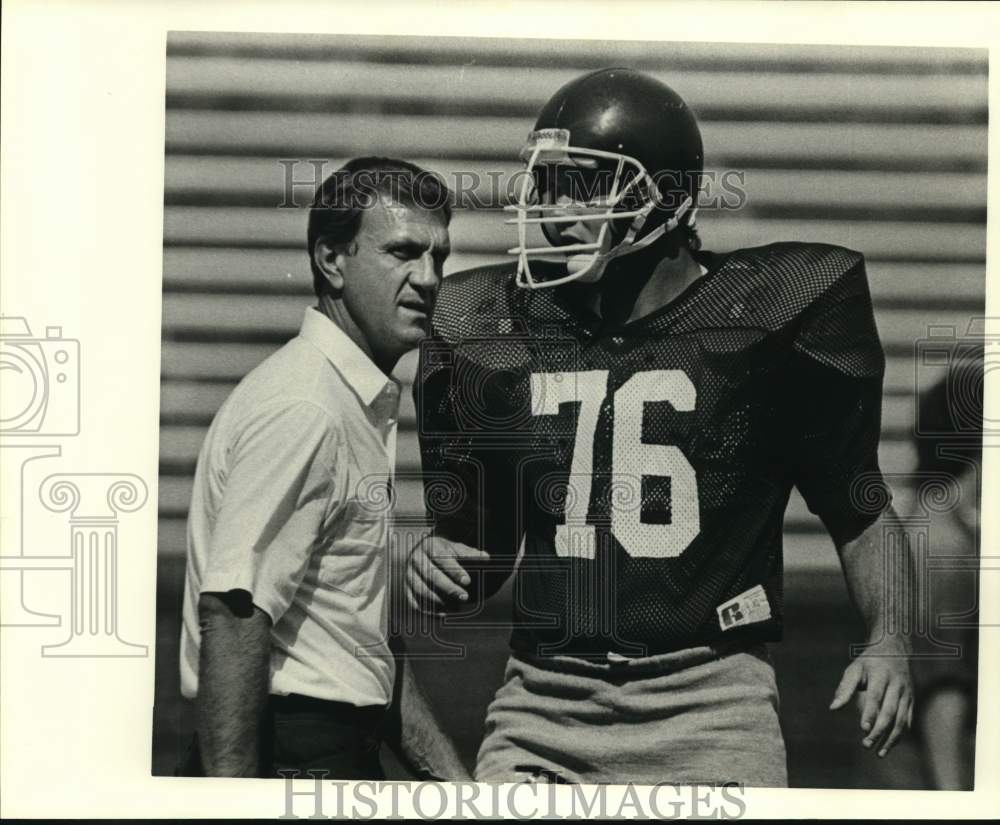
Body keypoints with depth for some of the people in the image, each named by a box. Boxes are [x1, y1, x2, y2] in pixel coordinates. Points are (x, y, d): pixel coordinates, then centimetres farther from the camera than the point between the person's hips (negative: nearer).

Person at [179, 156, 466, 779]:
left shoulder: (369, 406, 12)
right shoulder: (300, 409, -19)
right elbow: (232, 615, -25)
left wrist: (447, 767, 14)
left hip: (347, 751, 9)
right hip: (290, 758, -9)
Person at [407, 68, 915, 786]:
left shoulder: (760, 316, -4)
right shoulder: (493, 331, 6)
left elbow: (860, 506, 7)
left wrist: (889, 639, -5)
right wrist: (436, 569, -3)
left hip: (709, 700, -2)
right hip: (544, 705, 3)